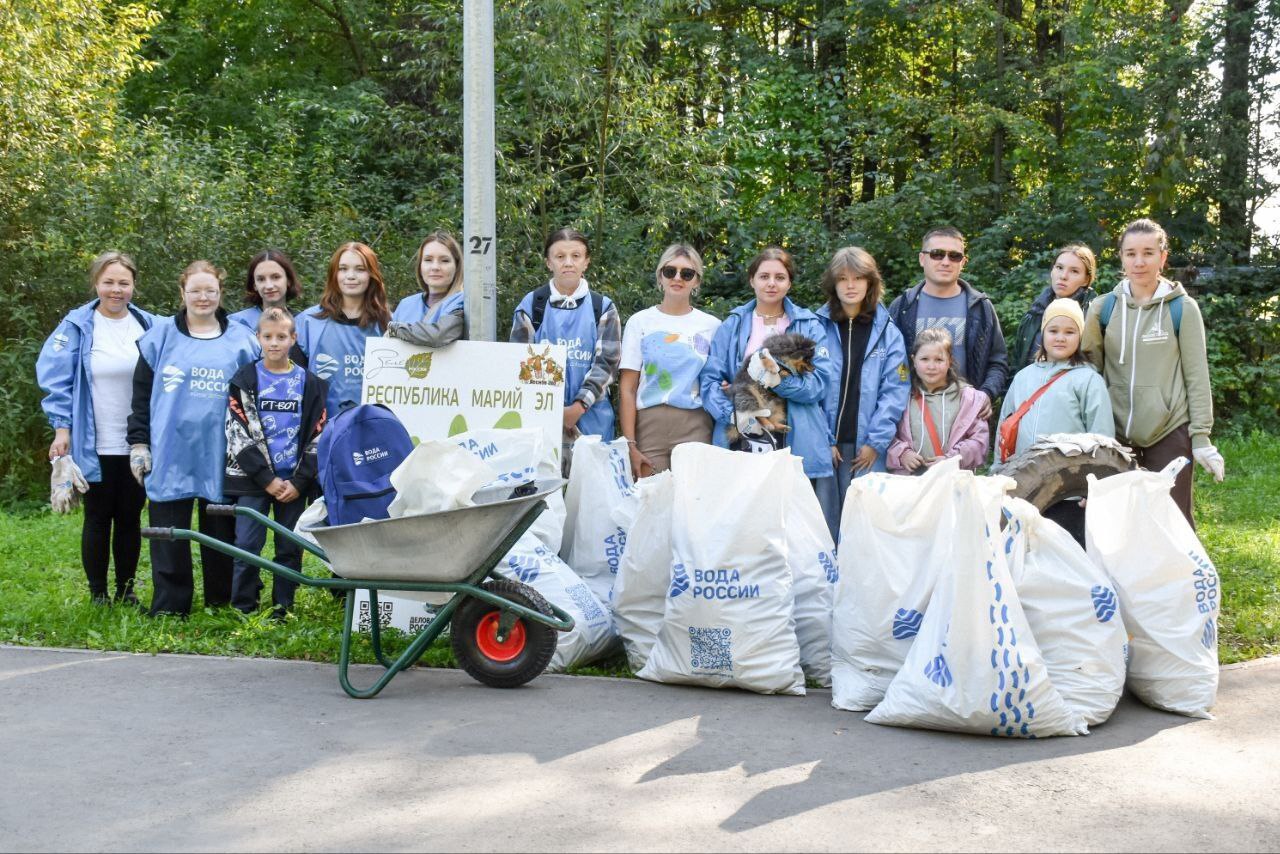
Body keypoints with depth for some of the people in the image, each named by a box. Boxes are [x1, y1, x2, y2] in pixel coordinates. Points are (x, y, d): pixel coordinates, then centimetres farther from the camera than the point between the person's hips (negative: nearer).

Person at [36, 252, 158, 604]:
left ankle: (126, 589, 23)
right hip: (96, 446, -2)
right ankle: (98, 594, 17)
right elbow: (55, 377, -6)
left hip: (138, 444, 3)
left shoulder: (148, 325, 4)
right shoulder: (78, 325, -5)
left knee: (130, 517, 11)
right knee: (98, 518, 7)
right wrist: (62, 428, -13)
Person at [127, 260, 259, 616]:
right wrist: (138, 443, 1)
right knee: (169, 534, 2)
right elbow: (141, 393, 7)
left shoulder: (240, 339, 7)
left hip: (220, 454, 0)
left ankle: (221, 608, 17)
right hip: (170, 454, 0)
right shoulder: (161, 335, 7)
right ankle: (168, 612, 7)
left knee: (221, 533, 7)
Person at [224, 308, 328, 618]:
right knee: (247, 545, -3)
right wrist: (266, 479, -11)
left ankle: (283, 609, 15)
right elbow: (237, 434, -4)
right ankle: (242, 610, 7)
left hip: (294, 482, 1)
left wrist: (299, 481, -7)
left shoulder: (309, 383, 6)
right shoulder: (245, 380, 2)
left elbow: (318, 435, 2)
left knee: (290, 547, 5)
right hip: (253, 479, -1)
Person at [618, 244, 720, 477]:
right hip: (649, 426, 0)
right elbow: (627, 389, 3)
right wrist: (629, 444, -5)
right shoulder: (640, 322, 6)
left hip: (696, 430, 0)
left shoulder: (711, 326, 9)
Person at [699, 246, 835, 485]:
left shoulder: (810, 326, 10)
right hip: (739, 444, 0)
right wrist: (734, 415, -15)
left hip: (796, 444, 0)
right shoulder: (732, 325, 11)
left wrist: (777, 380, -16)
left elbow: (819, 382, -1)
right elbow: (709, 380, 2)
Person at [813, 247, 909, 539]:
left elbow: (895, 390, 1)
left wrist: (876, 441, -8)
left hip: (868, 447, 1)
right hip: (825, 445, 0)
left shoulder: (888, 333, 6)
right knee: (826, 518, 2)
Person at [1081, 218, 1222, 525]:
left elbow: (1197, 376, -1)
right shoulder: (1103, 308, 5)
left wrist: (1201, 436, -4)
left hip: (1170, 433, -2)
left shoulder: (1183, 308, 0)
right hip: (1117, 434, 2)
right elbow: (1091, 371, 10)